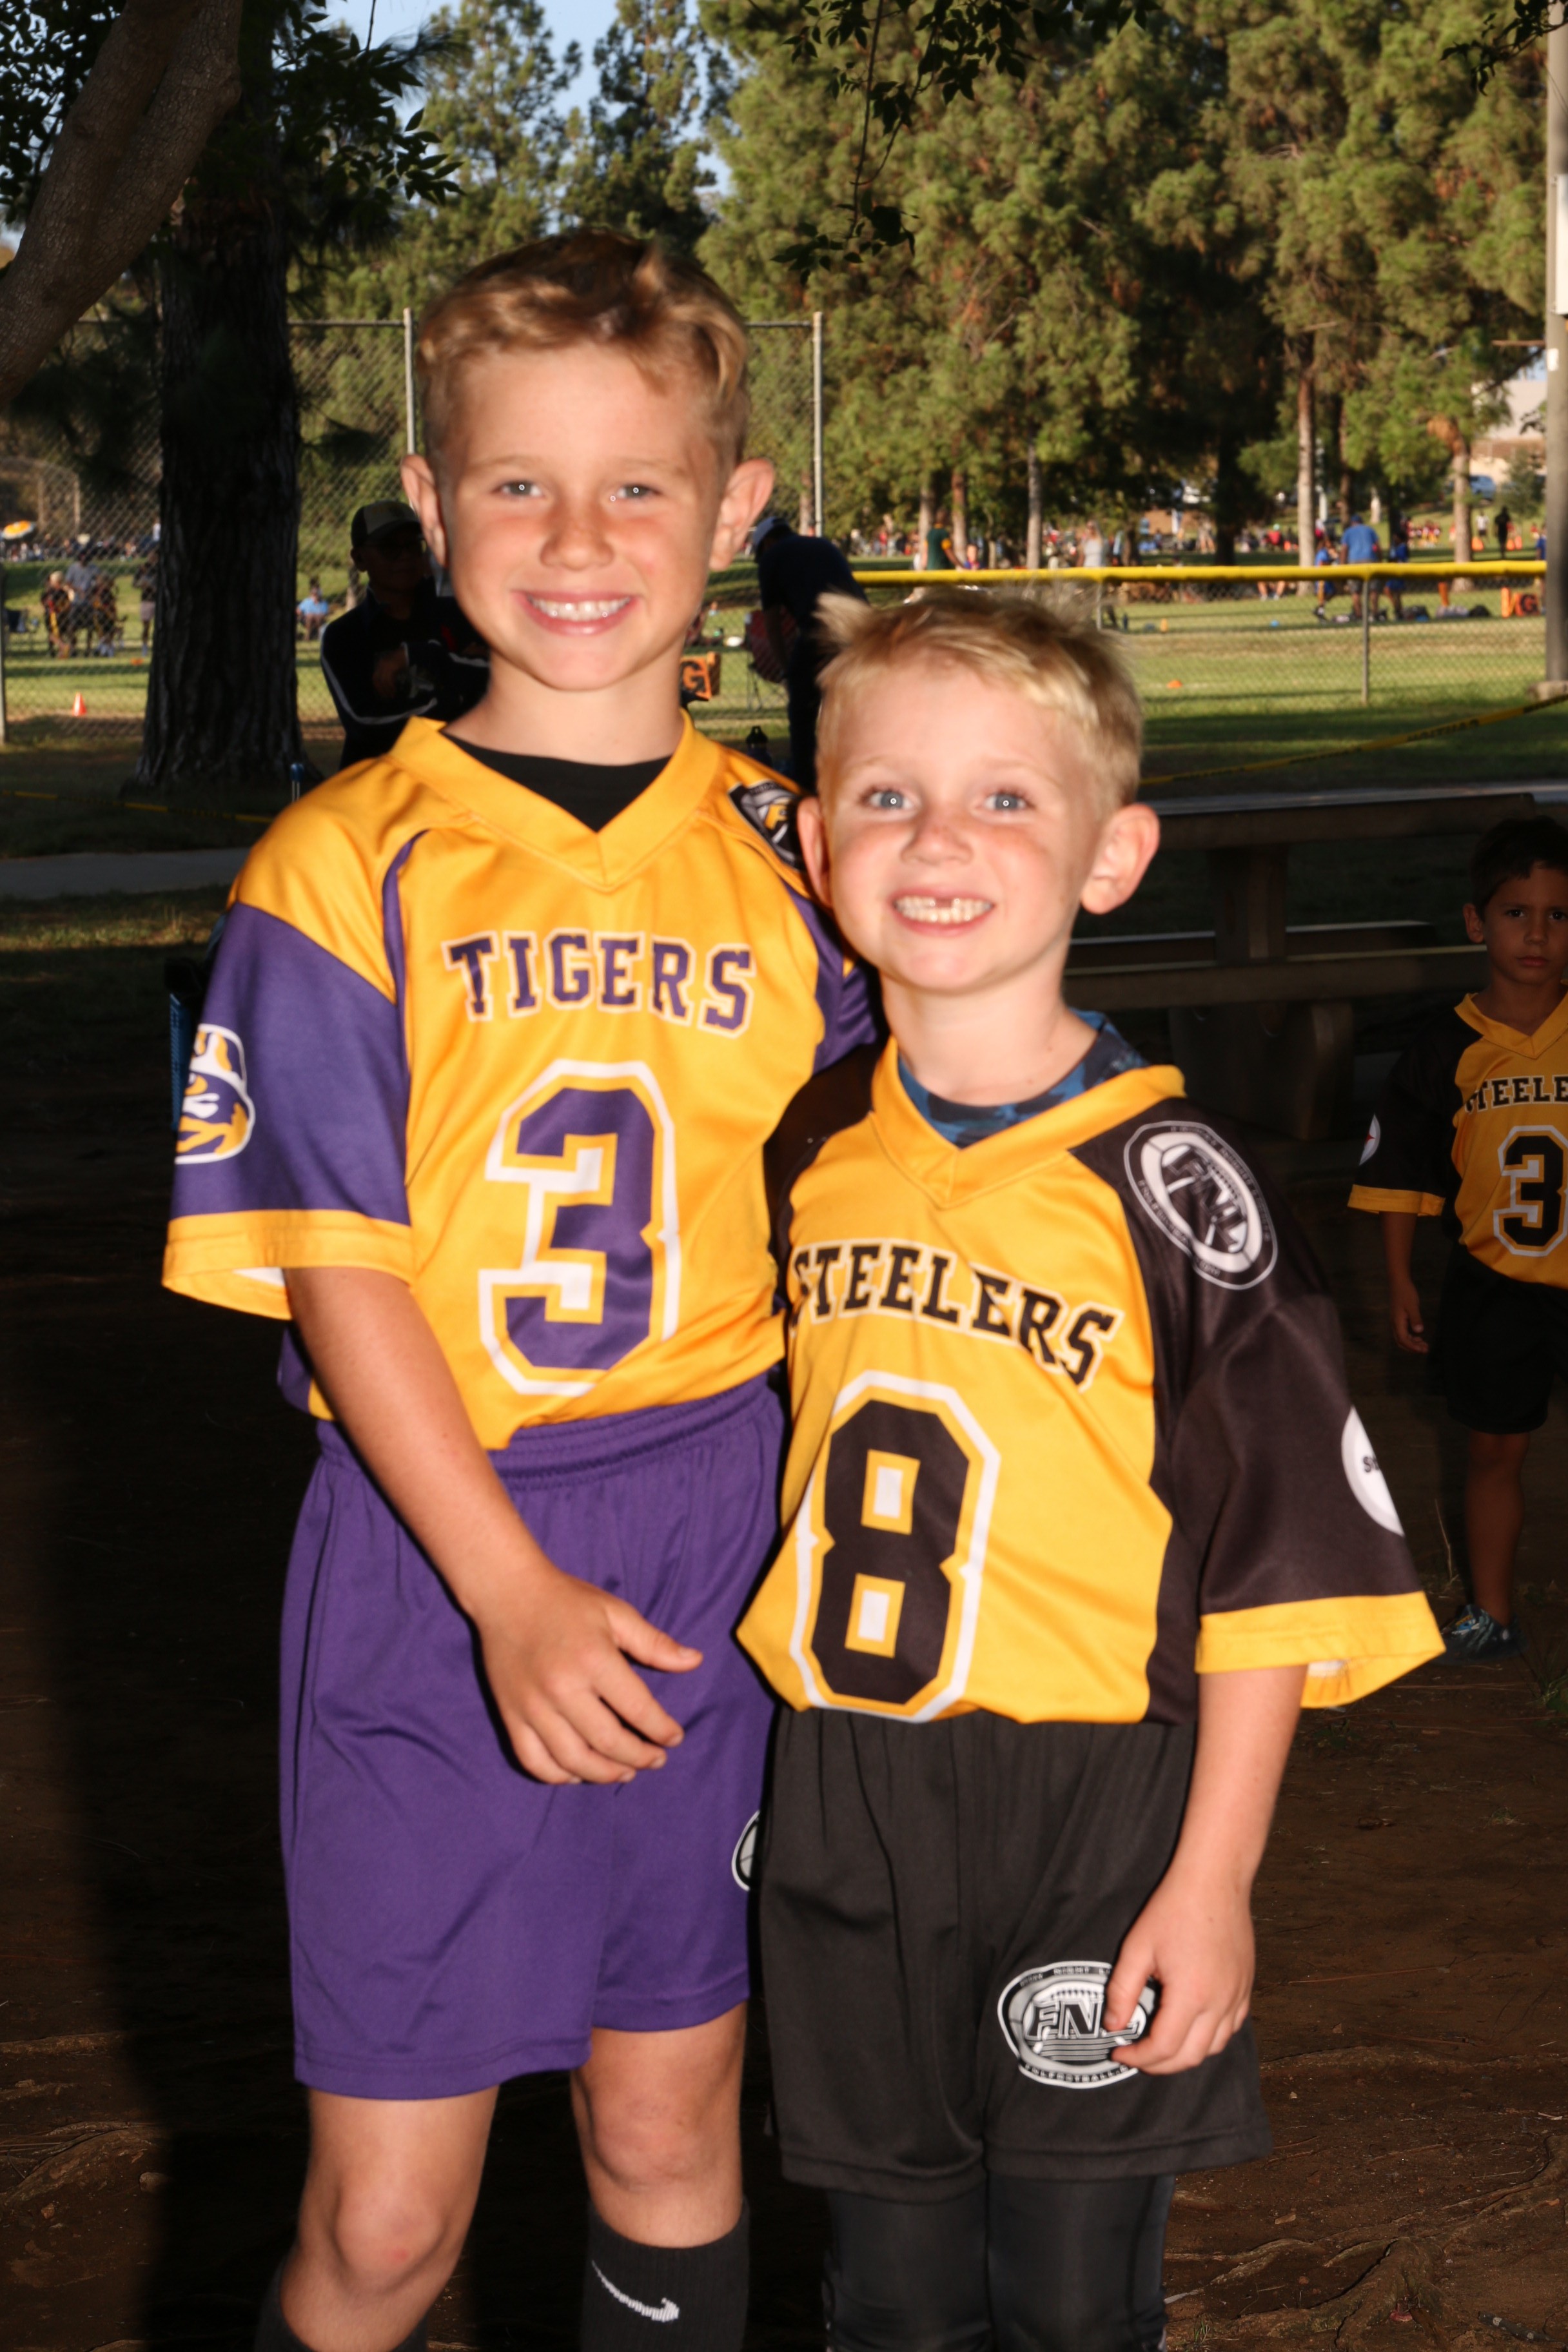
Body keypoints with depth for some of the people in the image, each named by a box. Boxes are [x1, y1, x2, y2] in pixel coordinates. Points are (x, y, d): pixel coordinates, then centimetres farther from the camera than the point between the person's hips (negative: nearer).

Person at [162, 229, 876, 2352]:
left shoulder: (783, 867, 4)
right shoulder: (349, 867, -5)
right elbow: (339, 1272, -9)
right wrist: (511, 1589, -17)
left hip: (716, 1558, 3)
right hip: (429, 1563, -2)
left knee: (669, 2134, 15)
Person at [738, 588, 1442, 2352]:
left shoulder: (1164, 1182, -11)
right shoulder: (803, 1149, 3)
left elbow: (1278, 1555, -11)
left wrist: (1214, 1879, -12)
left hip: (1097, 1812, -4)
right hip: (840, 1804, 4)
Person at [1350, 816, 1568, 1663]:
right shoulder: (1447, 1051, -5)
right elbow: (1401, 1175, 2)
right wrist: (1400, 1282, 1)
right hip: (1494, 1285, 1)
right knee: (1495, 1450, 13)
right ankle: (1492, 1615, 27)